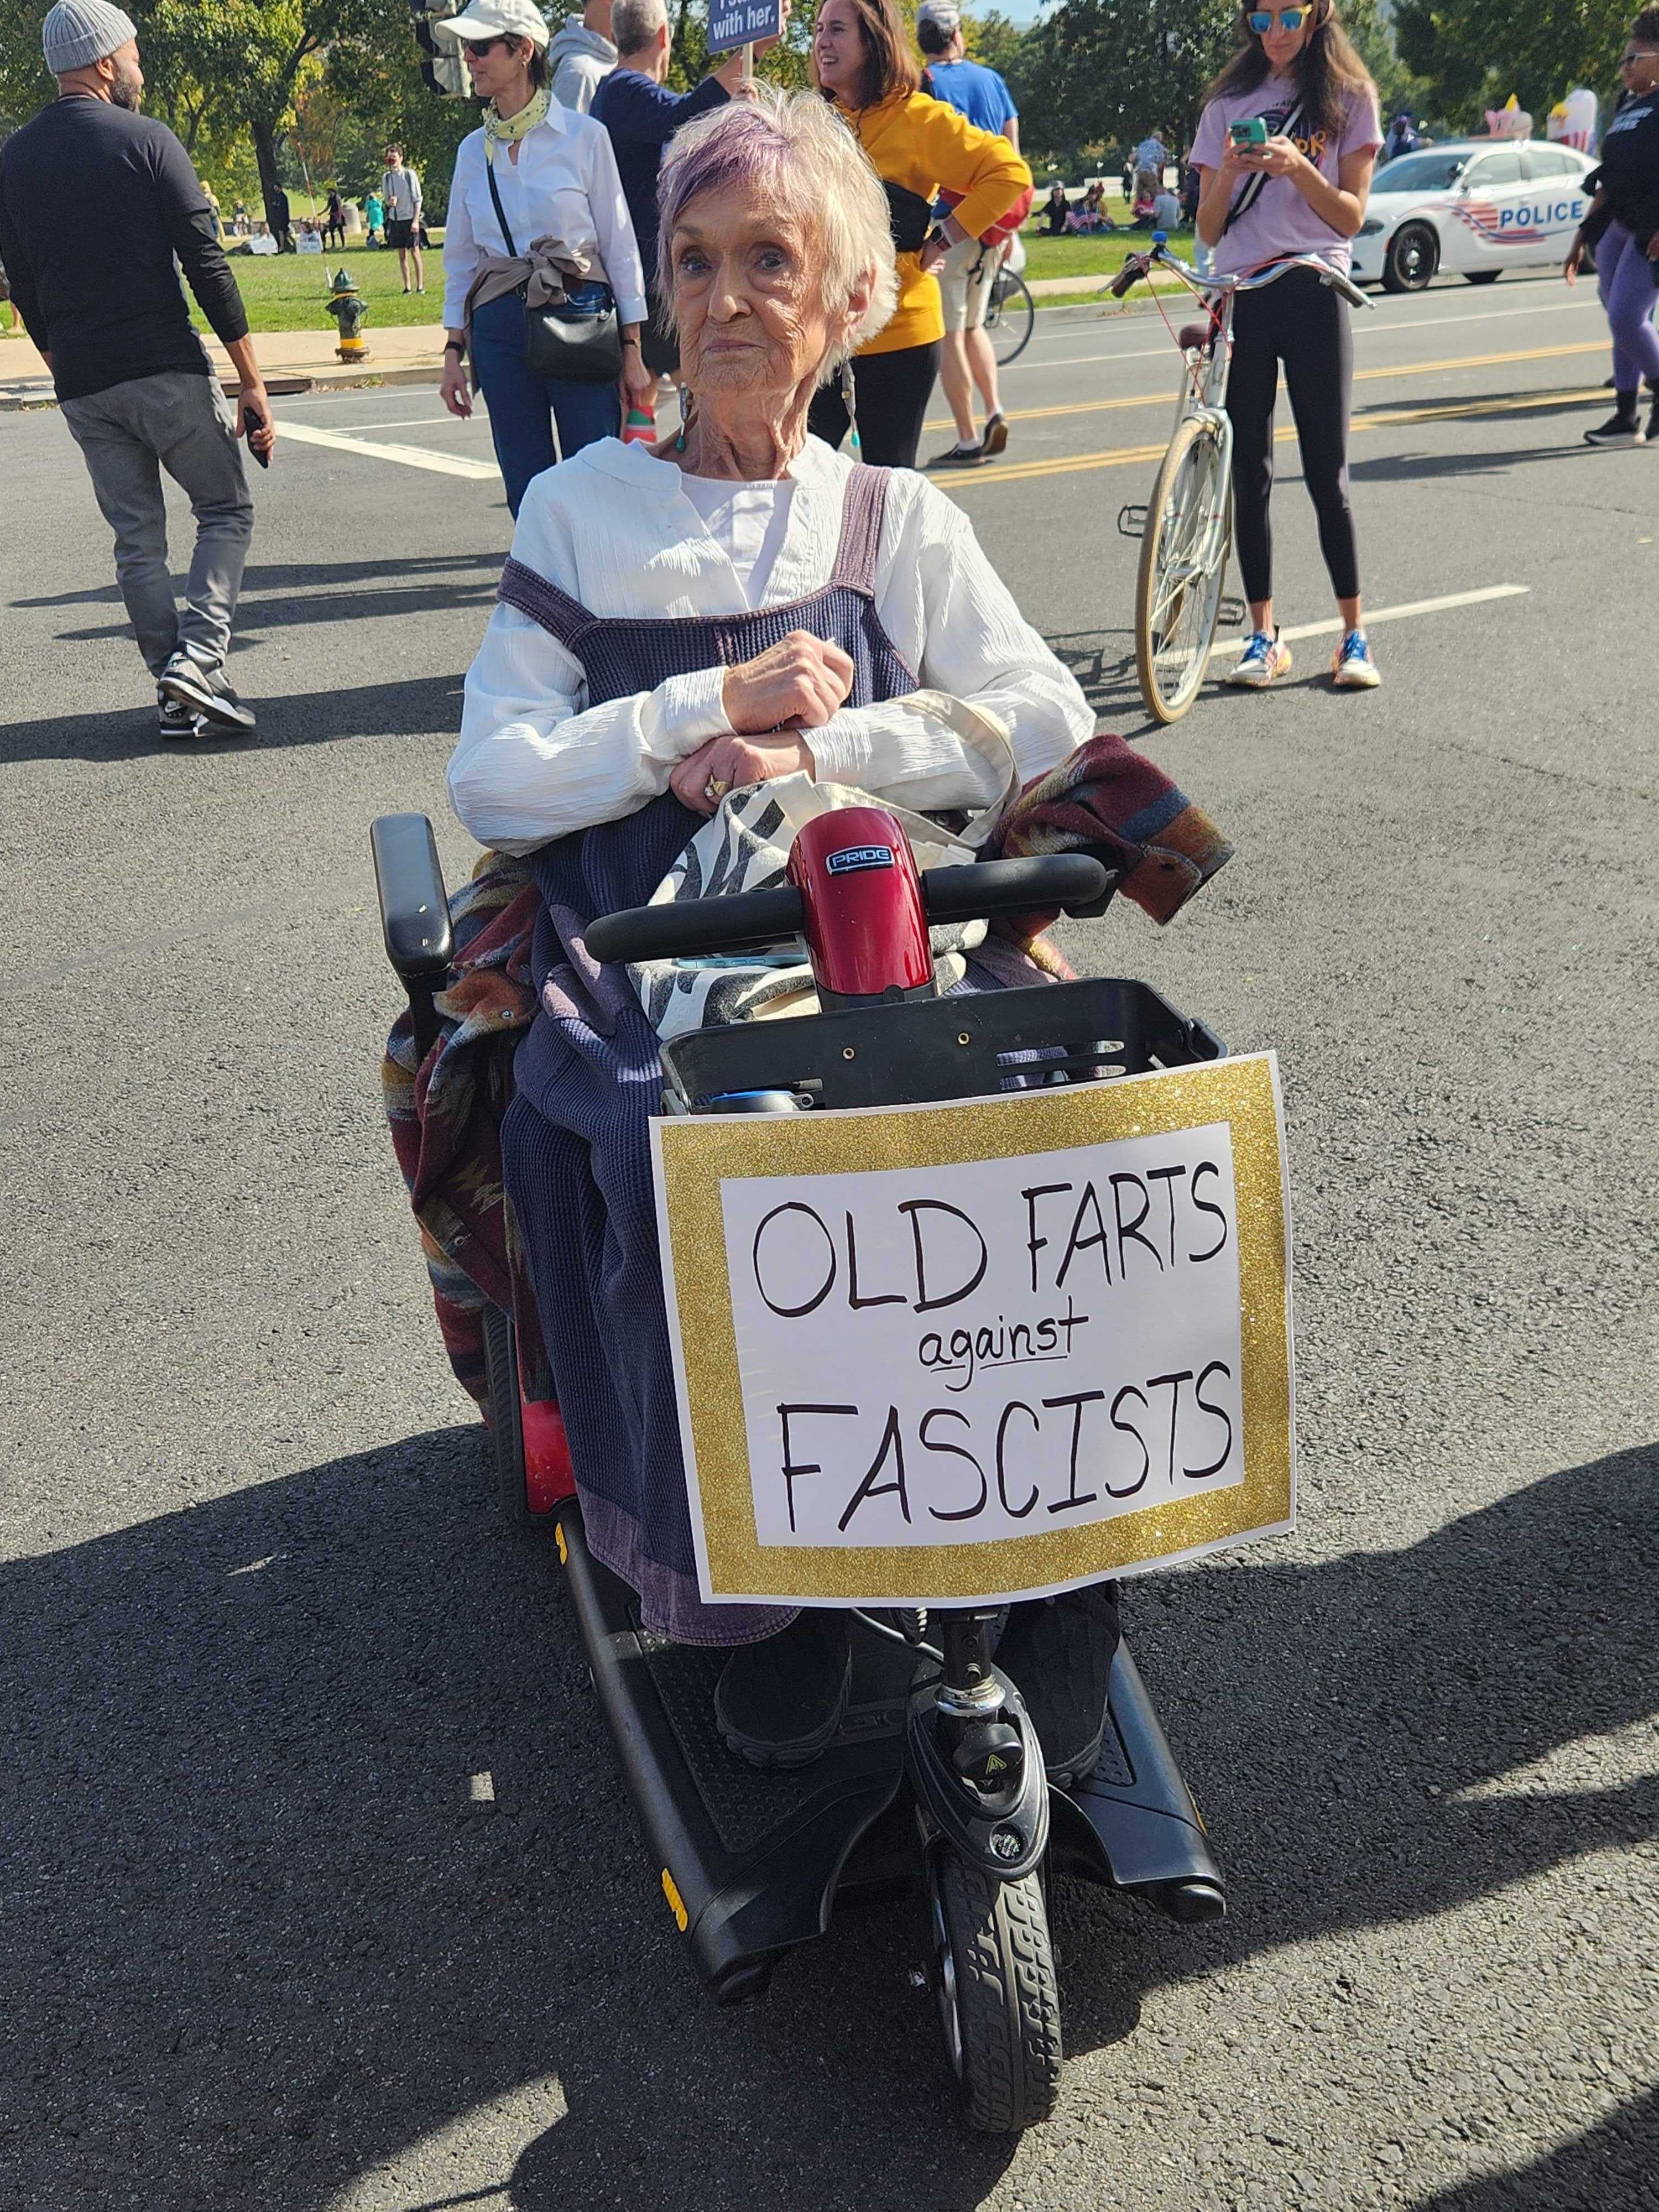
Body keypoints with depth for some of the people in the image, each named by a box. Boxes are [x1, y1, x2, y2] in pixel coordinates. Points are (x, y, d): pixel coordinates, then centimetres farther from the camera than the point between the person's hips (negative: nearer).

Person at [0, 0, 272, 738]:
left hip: (83, 388, 5)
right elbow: (208, 267, -10)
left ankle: (174, 693, 10)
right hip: (167, 372, -5)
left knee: (136, 539, 11)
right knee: (225, 512, 9)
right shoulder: (146, 141, -5)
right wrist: (252, 383, -9)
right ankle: (197, 659, -9)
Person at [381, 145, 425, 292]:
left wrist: (416, 221, -12)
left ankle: (420, 286, 2)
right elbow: (385, 200, 14)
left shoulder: (410, 175, -4)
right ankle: (407, 287, 9)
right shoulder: (386, 178, 7)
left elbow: (417, 199, -5)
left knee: (415, 252, -3)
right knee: (402, 255, 5)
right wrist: (389, 203, -11)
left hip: (410, 219, -4)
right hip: (395, 219, 4)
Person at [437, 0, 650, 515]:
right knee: (527, 494, 3)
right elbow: (460, 257, 16)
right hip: (499, 326, 4)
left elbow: (619, 245, 1)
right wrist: (453, 353, 11)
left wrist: (633, 351, -2)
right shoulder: (473, 150, 12)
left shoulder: (583, 135, 1)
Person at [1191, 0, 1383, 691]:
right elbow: (1208, 228, 7)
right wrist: (1229, 174, -12)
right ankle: (1263, 636, 7)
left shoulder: (1348, 99, 7)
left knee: (1327, 472, -3)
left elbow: (1351, 216, -1)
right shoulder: (1228, 103, 12)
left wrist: (1298, 168, -17)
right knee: (1249, 473, 1)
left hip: (1313, 295, -2)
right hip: (1238, 297, 2)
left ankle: (1354, 635, 3)